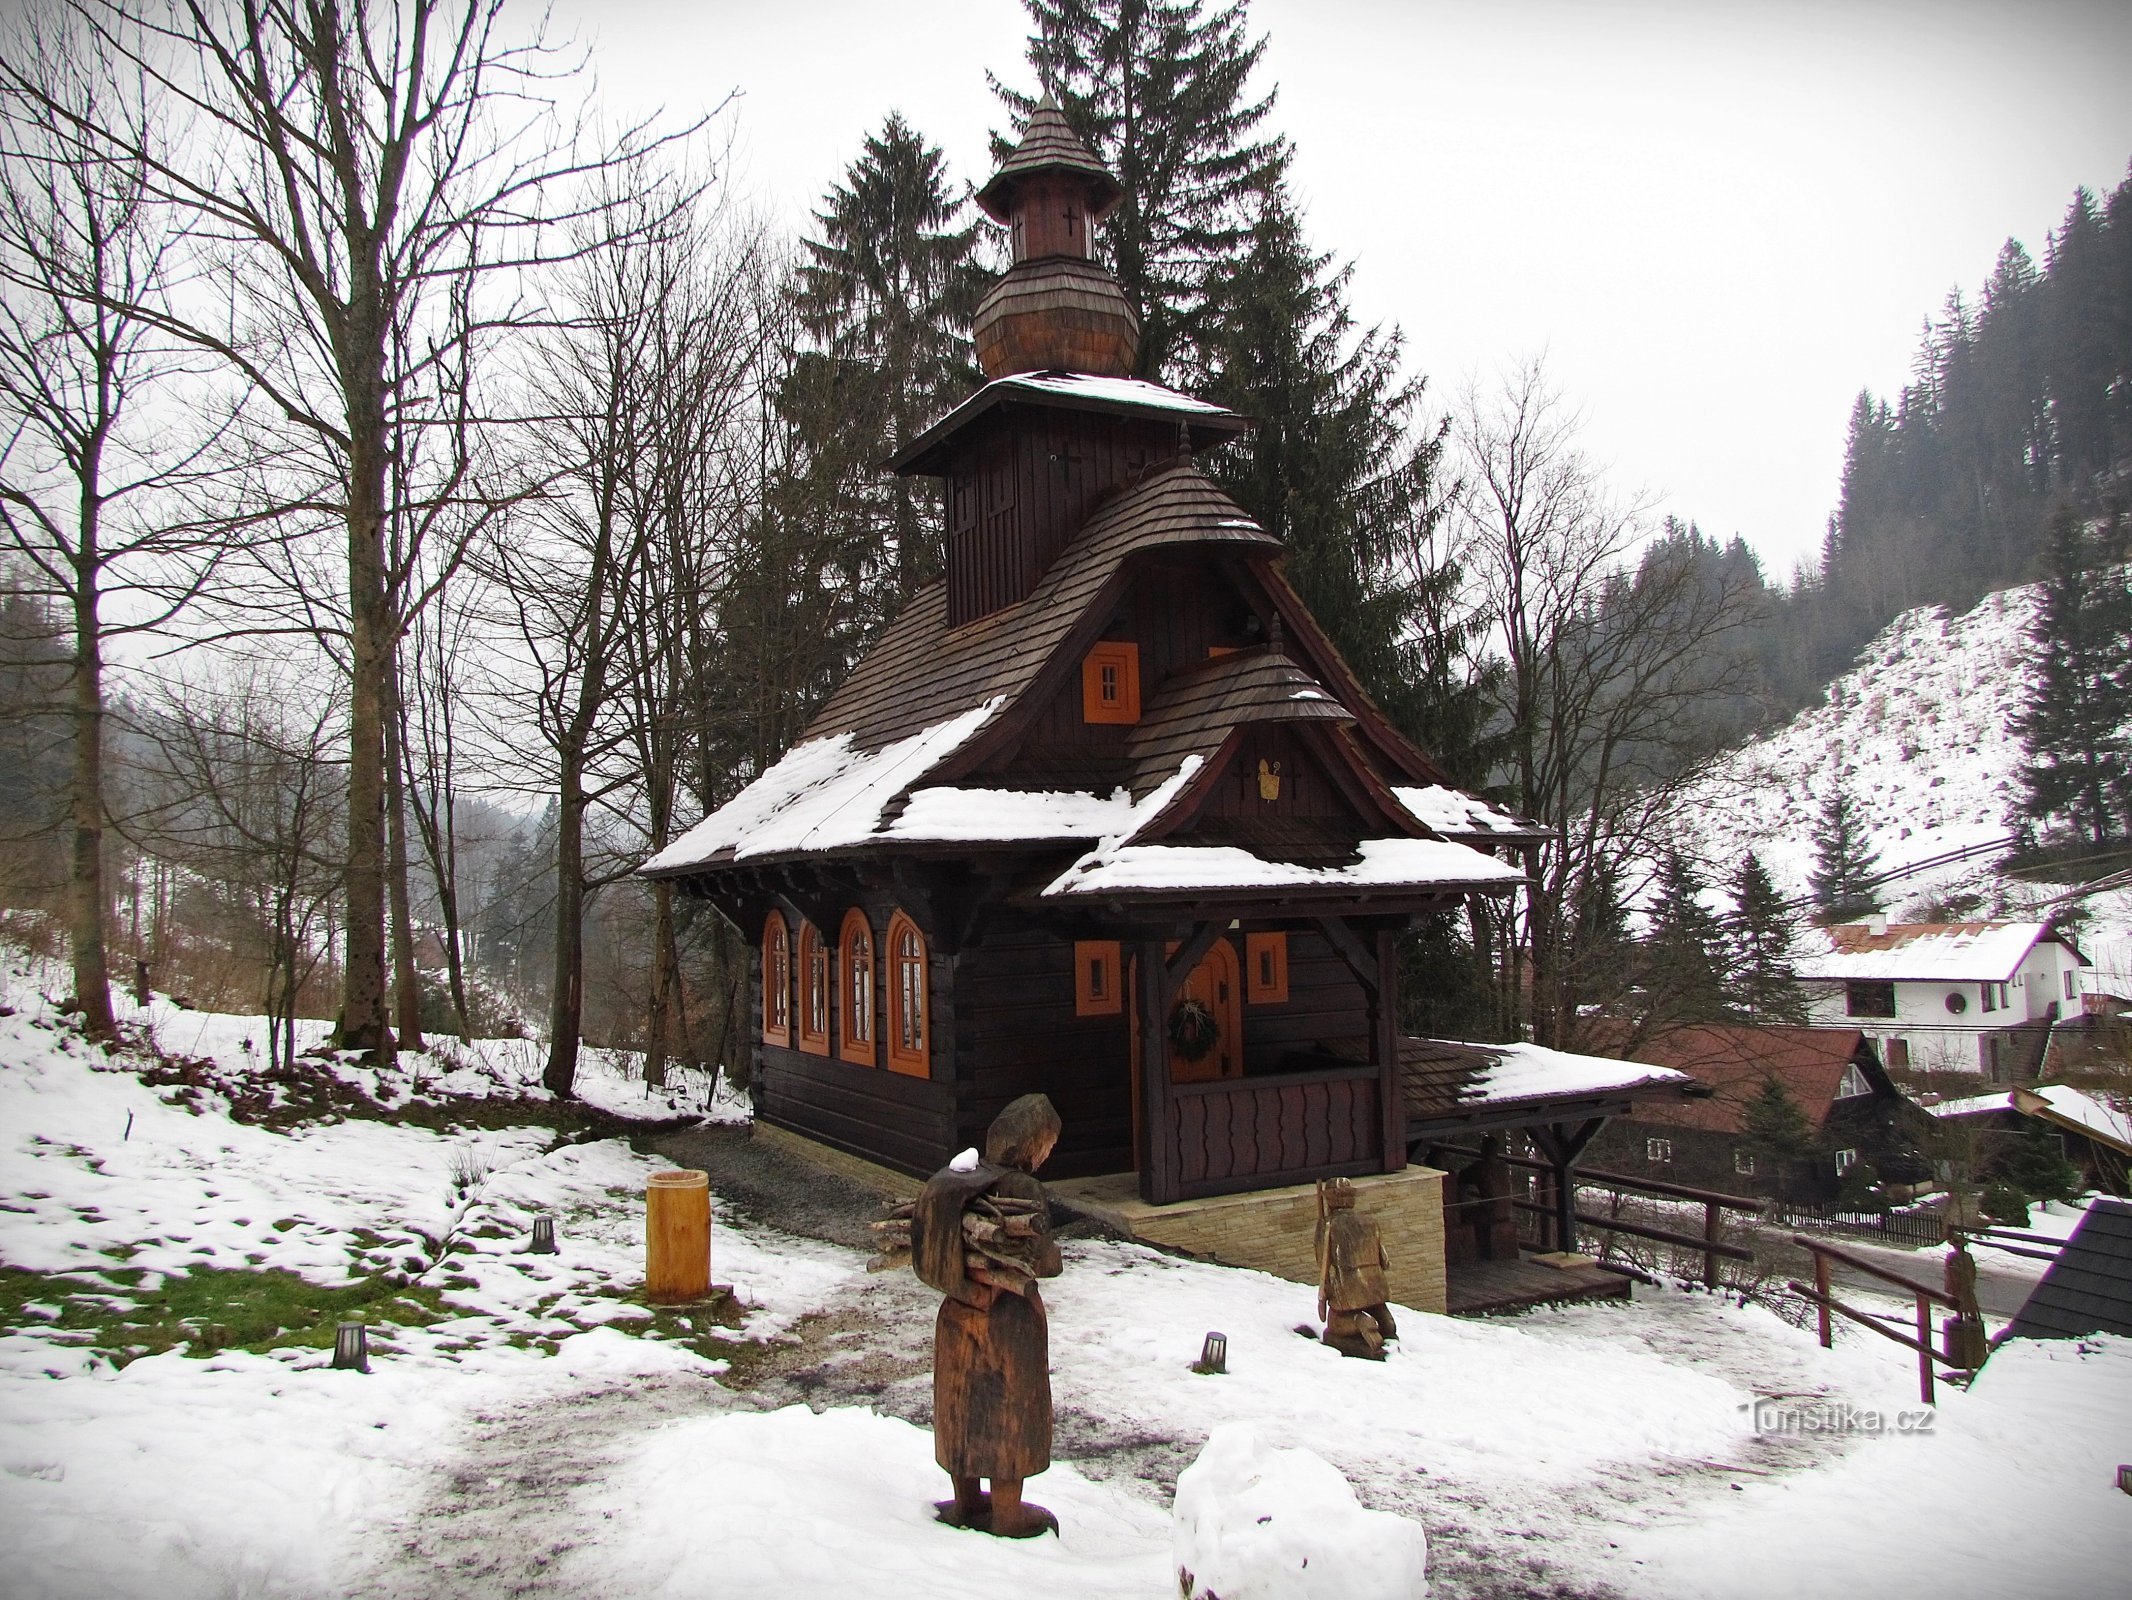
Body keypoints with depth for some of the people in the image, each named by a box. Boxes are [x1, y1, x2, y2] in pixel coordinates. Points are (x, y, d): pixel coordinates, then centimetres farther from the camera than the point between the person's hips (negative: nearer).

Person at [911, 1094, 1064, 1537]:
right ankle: (1007, 1514, 23)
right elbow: (1043, 1261, -21)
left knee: (962, 1403, 19)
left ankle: (966, 1502, 35)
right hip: (1010, 1317, -6)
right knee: (1010, 1410, 10)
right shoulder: (1022, 1189, -23)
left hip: (958, 1312, 6)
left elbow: (931, 1243, 2)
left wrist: (971, 1272, 0)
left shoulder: (957, 1177, -2)